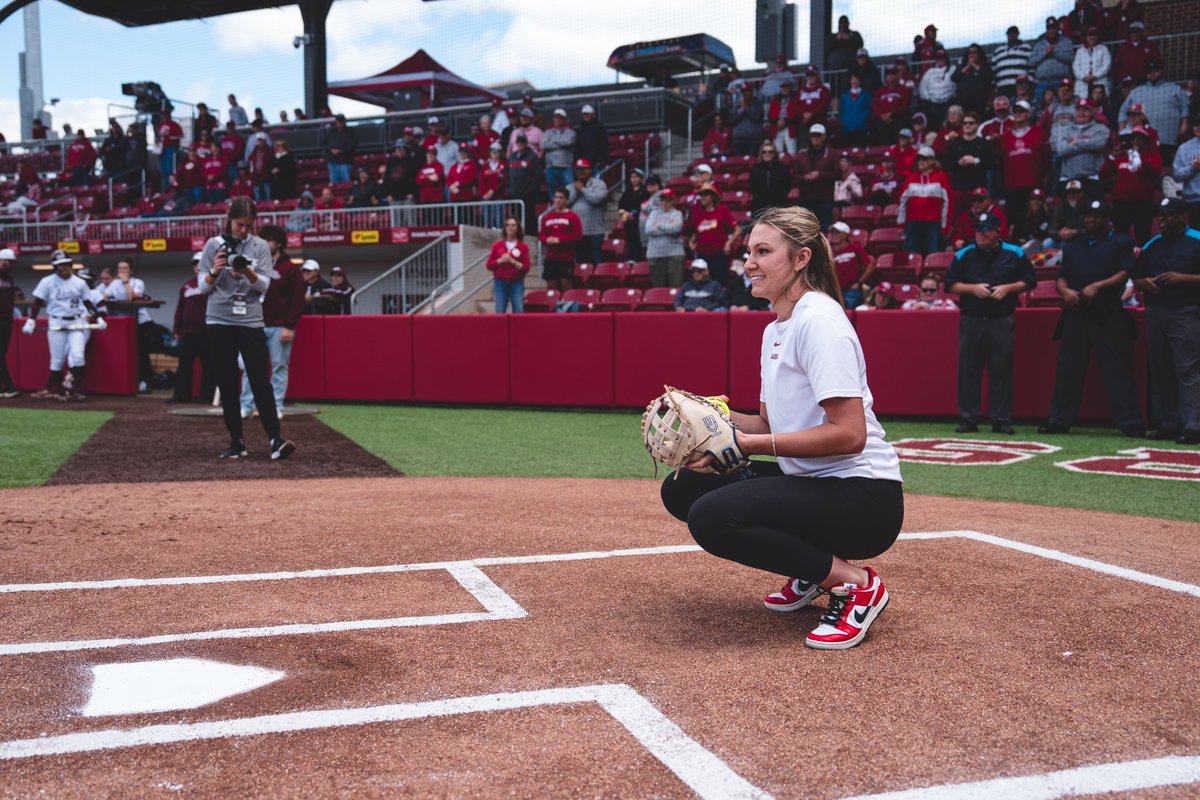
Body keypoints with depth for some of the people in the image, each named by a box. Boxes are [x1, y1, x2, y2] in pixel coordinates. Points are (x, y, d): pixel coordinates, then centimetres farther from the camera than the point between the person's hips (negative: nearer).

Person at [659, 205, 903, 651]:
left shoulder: (818, 321, -17)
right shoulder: (776, 328, 13)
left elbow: (850, 434, -24)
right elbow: (771, 424, 17)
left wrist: (749, 444, -23)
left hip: (863, 497, -10)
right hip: (810, 482, 10)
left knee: (712, 516, -27)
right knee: (681, 489, 8)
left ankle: (853, 582, -9)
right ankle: (812, 570, 13)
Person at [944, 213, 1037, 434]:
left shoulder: (1015, 254, 6)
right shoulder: (963, 255, 7)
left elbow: (1029, 281, 10)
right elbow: (950, 284, 7)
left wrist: (1007, 288, -6)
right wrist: (973, 288, -8)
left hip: (1001, 322, -1)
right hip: (971, 319, 1)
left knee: (1002, 370, -1)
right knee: (968, 369, 0)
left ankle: (1001, 420, 5)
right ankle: (969, 418, 7)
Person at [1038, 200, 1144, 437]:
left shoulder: (1120, 242, 8)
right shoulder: (1072, 246, 22)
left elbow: (1124, 273, -4)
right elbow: (1061, 277, 18)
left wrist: (1098, 286, -18)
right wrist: (1065, 290, -5)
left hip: (1109, 315, -4)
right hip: (1076, 313, 4)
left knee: (1118, 368, -6)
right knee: (1068, 367, 3)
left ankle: (1130, 422, -3)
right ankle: (1060, 419, 8)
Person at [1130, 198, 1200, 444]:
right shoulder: (1152, 245, 16)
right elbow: (1136, 277, 21)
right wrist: (1145, 283, -1)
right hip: (1155, 313, 7)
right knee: (1161, 372, 8)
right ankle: (1170, 424, 15)